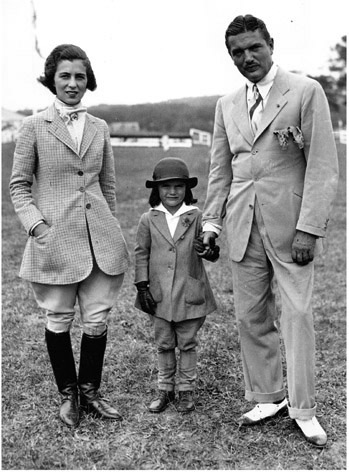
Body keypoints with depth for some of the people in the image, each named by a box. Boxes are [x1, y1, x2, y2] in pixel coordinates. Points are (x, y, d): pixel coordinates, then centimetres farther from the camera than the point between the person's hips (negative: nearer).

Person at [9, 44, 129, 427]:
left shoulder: (99, 127, 10)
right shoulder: (35, 127, -1)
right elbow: (18, 185, 1)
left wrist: (112, 230, 16)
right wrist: (36, 223, -12)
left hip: (99, 239, 3)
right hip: (55, 238, -3)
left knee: (97, 320, 6)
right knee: (59, 320, 9)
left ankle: (90, 392, 26)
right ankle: (67, 395, 28)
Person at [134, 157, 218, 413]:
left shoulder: (197, 217, -3)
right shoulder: (148, 220, 0)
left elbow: (213, 253, 0)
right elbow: (141, 254, 4)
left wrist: (210, 250, -24)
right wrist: (142, 286, -1)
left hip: (190, 293, -1)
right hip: (159, 295, 1)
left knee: (188, 344, 10)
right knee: (164, 345, 13)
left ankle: (187, 390, 25)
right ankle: (165, 390, 28)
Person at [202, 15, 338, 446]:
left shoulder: (306, 92, -4)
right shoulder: (226, 105, 13)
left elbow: (323, 165, -8)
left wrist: (309, 229, -14)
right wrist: (212, 220, 8)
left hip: (290, 225, -5)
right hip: (243, 228, 5)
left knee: (297, 315, -2)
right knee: (250, 317, 8)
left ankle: (303, 409, 12)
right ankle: (266, 397, 23)